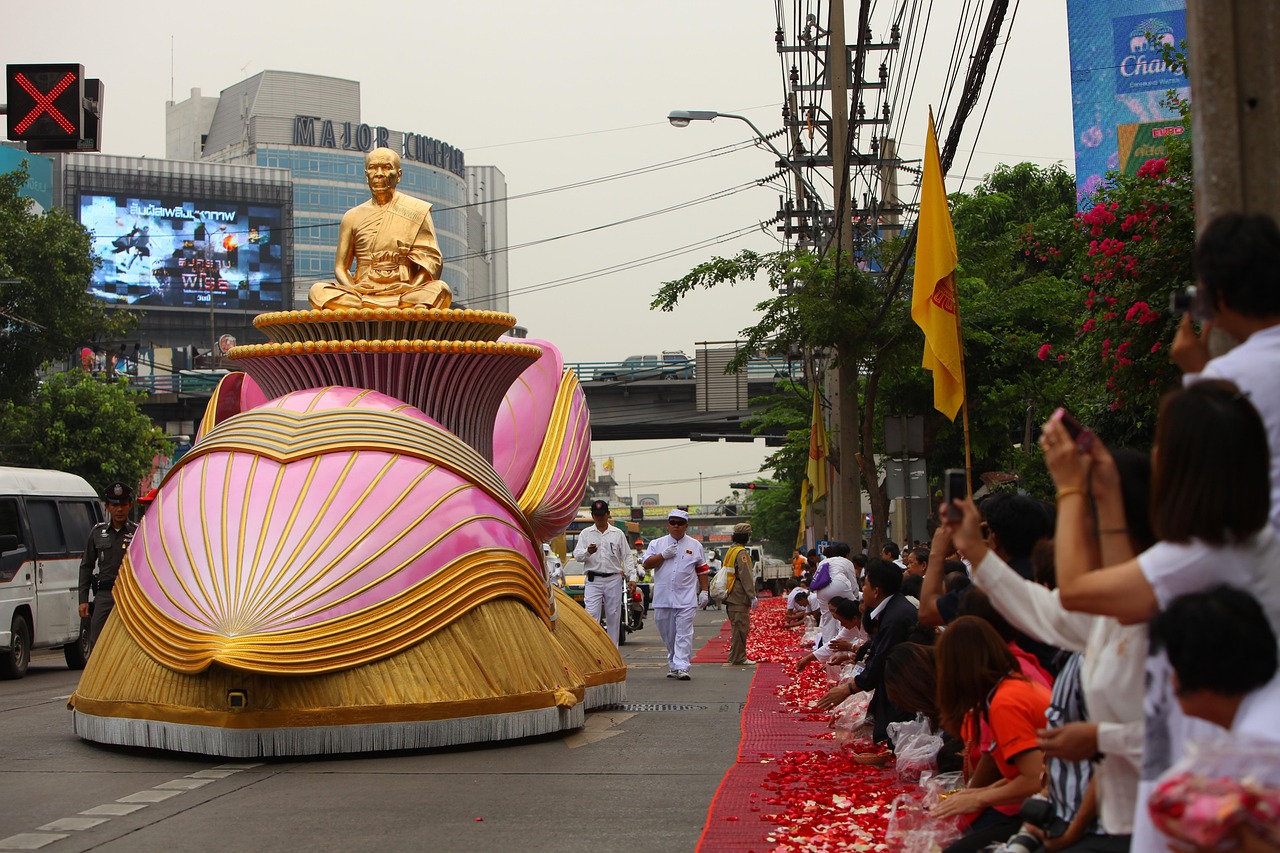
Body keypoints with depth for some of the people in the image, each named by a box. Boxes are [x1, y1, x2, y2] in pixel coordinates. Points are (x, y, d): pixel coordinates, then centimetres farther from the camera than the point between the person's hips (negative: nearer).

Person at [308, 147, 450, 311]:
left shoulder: (417, 212, 10)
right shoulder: (353, 217, 16)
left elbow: (432, 261, 4)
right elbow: (340, 267, 15)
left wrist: (411, 291, -15)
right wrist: (352, 289, -9)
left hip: (404, 294, -2)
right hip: (362, 293, 2)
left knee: (441, 290, -31)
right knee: (318, 291, -28)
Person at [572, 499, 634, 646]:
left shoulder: (618, 534, 10)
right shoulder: (586, 534, 9)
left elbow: (627, 556, 10)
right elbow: (577, 555, 2)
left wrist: (631, 577, -1)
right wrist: (587, 552, -21)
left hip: (614, 579, 1)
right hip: (593, 580, -1)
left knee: (613, 616, 4)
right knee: (592, 615, -11)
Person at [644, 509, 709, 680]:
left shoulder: (695, 546, 10)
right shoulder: (656, 544, 9)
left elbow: (702, 570, 13)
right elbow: (646, 564, 1)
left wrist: (704, 591, 7)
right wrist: (663, 555, -10)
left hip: (686, 598, -1)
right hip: (662, 598, 2)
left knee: (684, 633, -10)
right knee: (667, 633, 8)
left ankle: (681, 667, -14)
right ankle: (673, 664, 21)